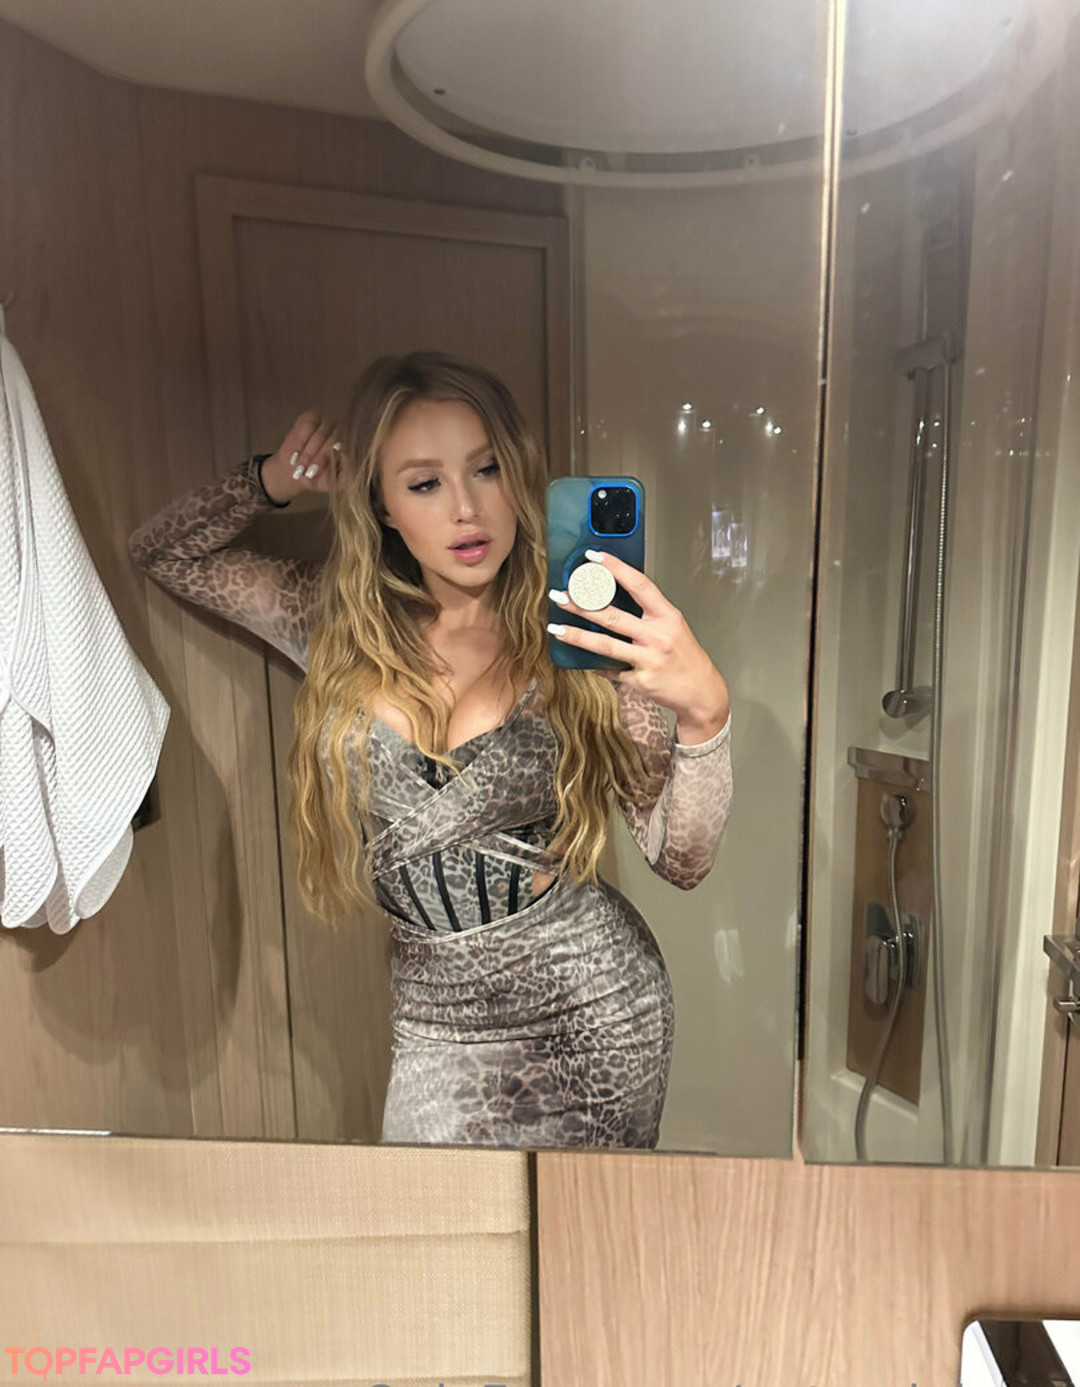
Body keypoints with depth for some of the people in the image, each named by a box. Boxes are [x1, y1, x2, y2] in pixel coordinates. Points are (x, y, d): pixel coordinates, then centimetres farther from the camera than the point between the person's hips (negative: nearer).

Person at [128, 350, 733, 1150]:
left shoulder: (574, 639, -13)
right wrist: (274, 480, -7)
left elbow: (683, 861, -13)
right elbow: (162, 552, 9)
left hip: (592, 1011, -2)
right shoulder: (341, 622, -4)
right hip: (438, 1024, 3)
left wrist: (704, 708, -30)